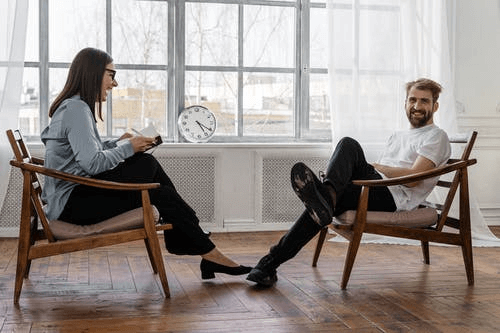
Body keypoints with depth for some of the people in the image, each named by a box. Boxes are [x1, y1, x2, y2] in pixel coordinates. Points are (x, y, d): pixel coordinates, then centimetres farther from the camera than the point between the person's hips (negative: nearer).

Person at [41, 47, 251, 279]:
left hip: (73, 196, 10)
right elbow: (92, 164, -23)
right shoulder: (76, 108, -14)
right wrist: (128, 148, -10)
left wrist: (118, 142, 8)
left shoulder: (73, 106, 18)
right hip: (73, 202, -10)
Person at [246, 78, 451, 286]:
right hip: (377, 192, 7)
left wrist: (373, 167, -1)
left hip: (394, 198, -7)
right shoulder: (398, 136, 33)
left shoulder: (436, 137, 8)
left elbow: (413, 178, -8)